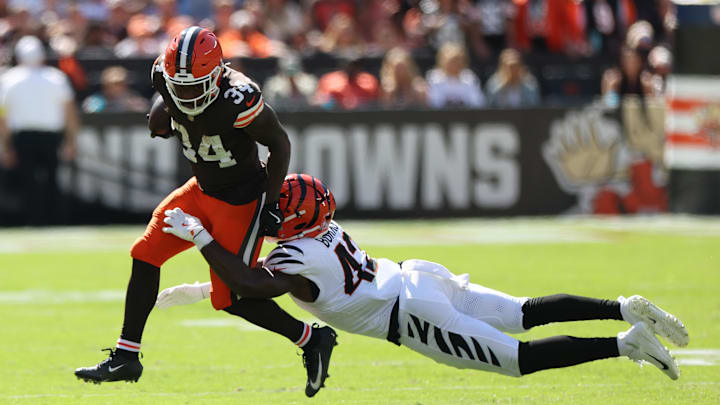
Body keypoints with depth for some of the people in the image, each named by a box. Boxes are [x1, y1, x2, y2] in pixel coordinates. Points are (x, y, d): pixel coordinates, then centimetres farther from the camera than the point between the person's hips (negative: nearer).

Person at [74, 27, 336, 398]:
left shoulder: (237, 99, -32)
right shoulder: (167, 75, -14)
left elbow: (279, 143, -17)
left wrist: (271, 204, -17)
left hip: (242, 200, -7)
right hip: (202, 188, 7)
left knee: (229, 298, -7)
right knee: (145, 256, 4)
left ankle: (312, 340, 10)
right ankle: (125, 357, 13)